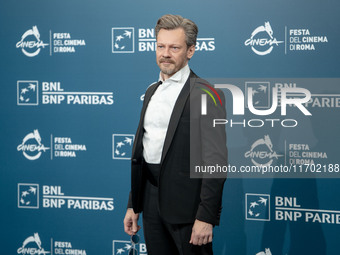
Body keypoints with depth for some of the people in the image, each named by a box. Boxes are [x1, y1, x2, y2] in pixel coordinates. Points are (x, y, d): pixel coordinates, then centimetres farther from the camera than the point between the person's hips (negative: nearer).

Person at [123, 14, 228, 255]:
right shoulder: (152, 91, 15)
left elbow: (215, 160, -14)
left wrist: (206, 216, -18)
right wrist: (133, 205, 16)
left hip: (185, 200, -7)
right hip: (151, 197, 7)